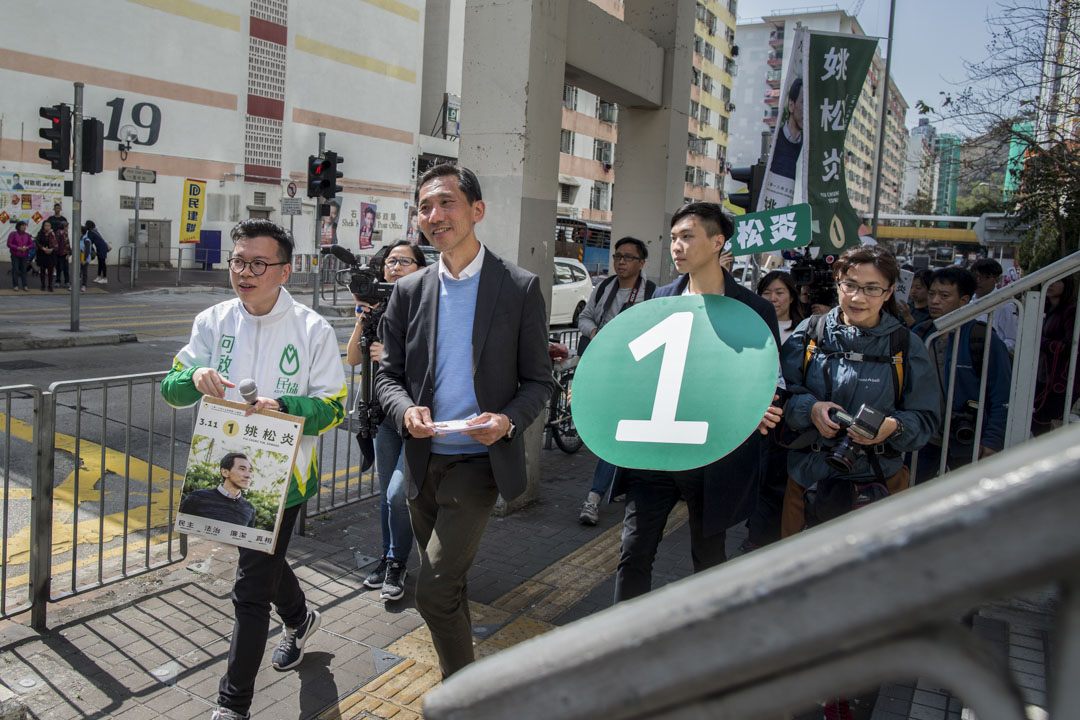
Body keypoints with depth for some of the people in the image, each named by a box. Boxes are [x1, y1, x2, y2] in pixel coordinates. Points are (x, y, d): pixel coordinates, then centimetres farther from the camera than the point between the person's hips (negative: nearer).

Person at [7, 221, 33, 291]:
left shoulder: (27, 235, 6)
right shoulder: (13, 234, -3)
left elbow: (32, 245, 8)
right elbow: (9, 244, -6)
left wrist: (26, 247, -13)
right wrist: (17, 248, -19)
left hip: (24, 256, 3)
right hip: (15, 256, -2)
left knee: (24, 270, 1)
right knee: (15, 270, -2)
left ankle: (24, 286, 5)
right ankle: (15, 285, 4)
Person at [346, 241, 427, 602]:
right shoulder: (379, 308, 6)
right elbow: (353, 360, 5)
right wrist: (361, 322, -8)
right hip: (384, 411, 6)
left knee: (398, 494, -9)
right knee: (386, 493, 15)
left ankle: (398, 564, 12)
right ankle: (388, 558, 31)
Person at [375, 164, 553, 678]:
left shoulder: (520, 288, -6)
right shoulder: (408, 291, 4)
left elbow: (538, 380, -3)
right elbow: (389, 375, 7)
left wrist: (508, 420, -22)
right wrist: (405, 410, -15)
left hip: (479, 461, -4)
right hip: (422, 461, 5)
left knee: (435, 592, -11)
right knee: (446, 588, 20)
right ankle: (460, 678, 43)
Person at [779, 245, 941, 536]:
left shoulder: (906, 347, -1)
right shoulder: (809, 333, -1)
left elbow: (926, 419, -1)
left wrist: (894, 427, -21)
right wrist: (810, 408, -22)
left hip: (878, 481, 0)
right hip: (807, 477, 1)